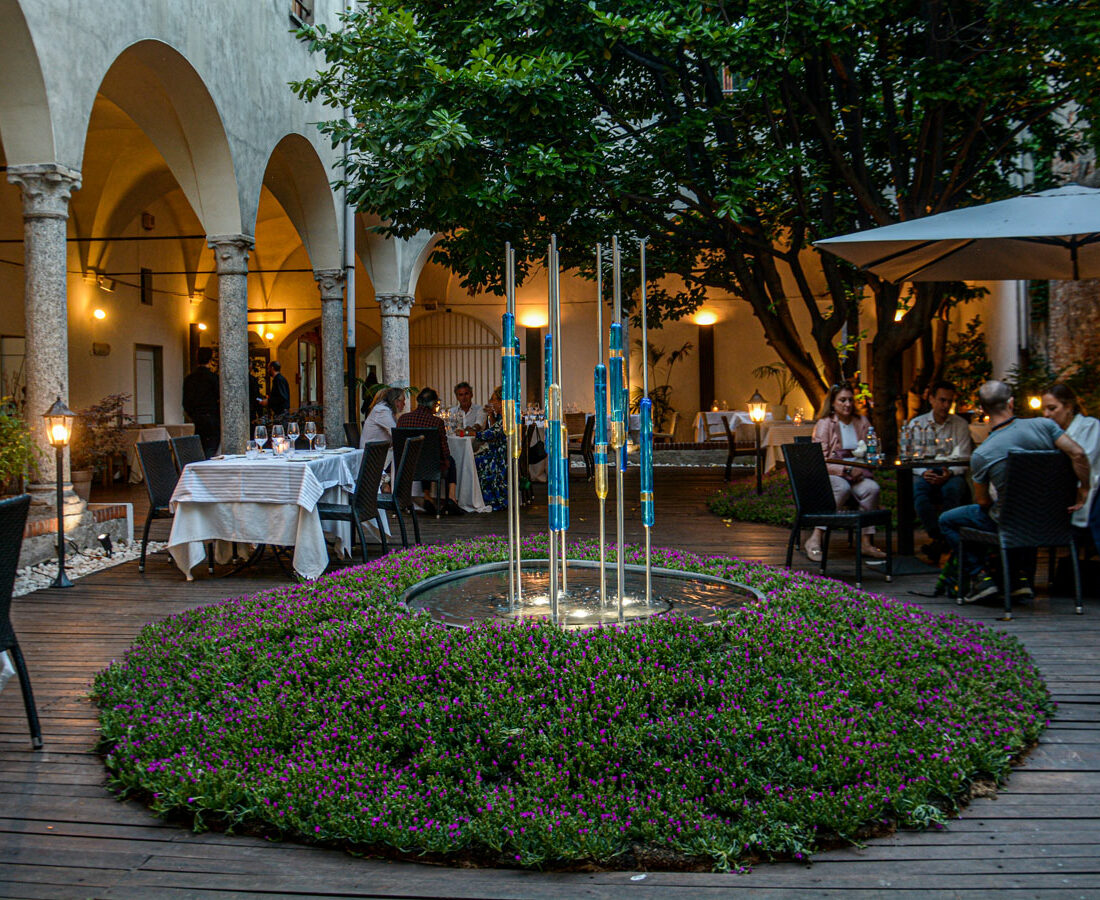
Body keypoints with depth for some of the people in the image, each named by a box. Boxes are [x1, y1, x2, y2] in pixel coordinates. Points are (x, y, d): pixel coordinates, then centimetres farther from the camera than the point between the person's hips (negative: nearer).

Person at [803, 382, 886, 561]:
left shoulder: (862, 422, 15)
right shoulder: (824, 424, 0)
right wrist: (846, 470, -21)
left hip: (856, 474, 4)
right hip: (830, 474, -4)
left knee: (872, 488, -29)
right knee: (842, 488, -37)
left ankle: (866, 542, -26)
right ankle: (814, 540, -36)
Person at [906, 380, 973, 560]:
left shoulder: (960, 424, 9)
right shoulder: (917, 423, 11)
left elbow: (963, 458, 0)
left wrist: (950, 473, -21)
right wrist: (924, 472, -17)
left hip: (952, 474, 0)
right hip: (925, 473, 1)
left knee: (952, 489, -36)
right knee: (917, 488, -35)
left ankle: (939, 541, -30)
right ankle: (940, 539, -32)